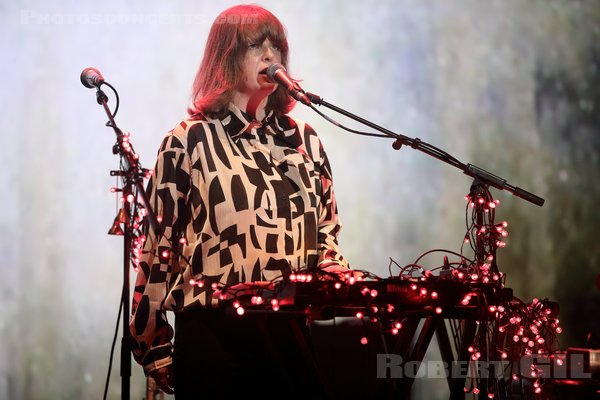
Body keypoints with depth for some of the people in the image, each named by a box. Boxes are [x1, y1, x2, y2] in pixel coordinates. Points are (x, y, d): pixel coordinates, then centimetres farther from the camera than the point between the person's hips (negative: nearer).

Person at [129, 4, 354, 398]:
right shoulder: (190, 140, 0)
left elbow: (326, 230, 18)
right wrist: (153, 347, 0)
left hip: (297, 330, 4)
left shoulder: (303, 138, 13)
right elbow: (159, 244, 1)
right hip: (214, 332, -4)